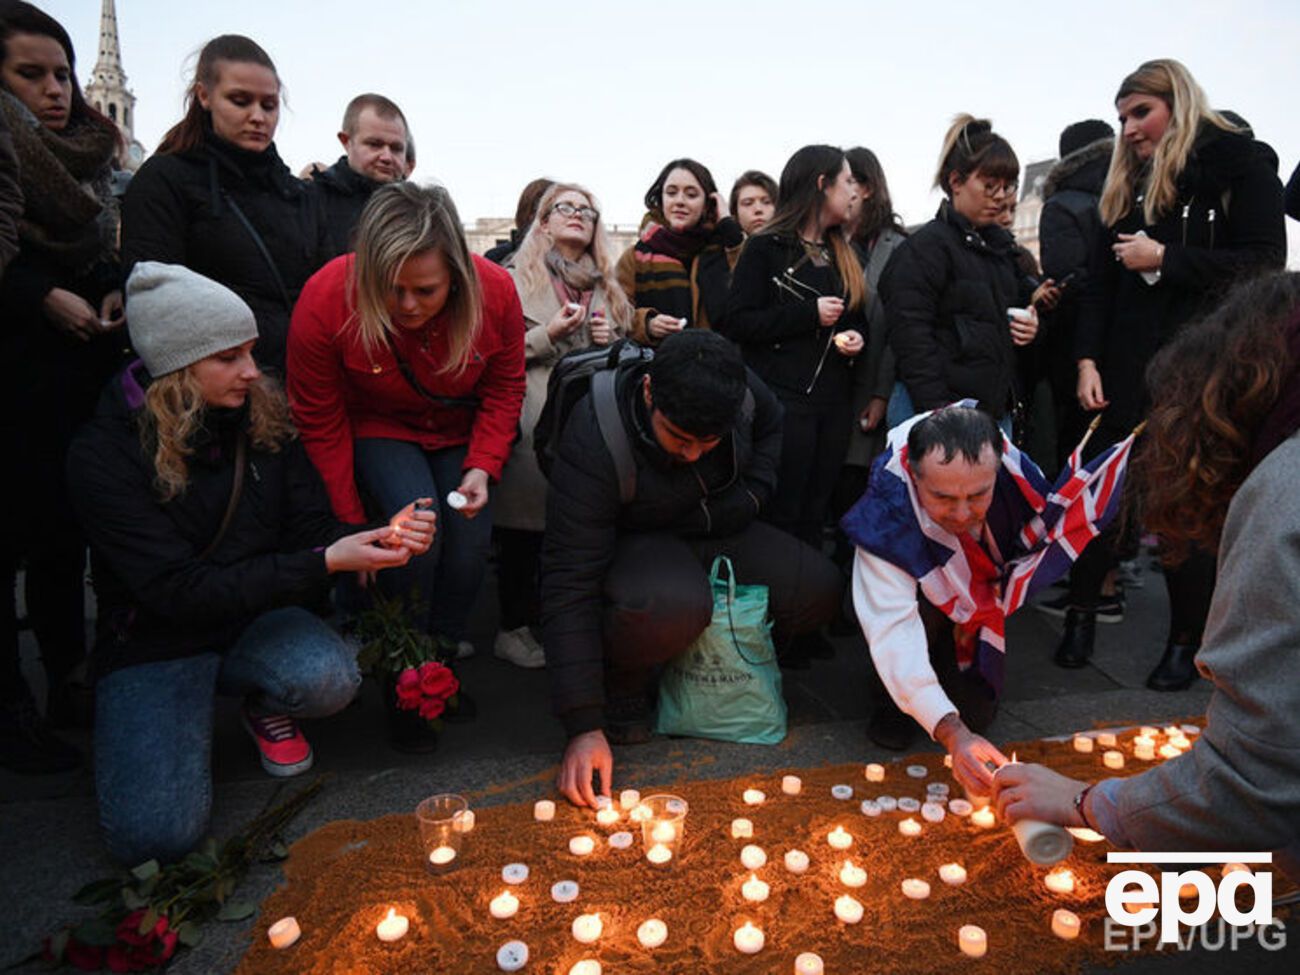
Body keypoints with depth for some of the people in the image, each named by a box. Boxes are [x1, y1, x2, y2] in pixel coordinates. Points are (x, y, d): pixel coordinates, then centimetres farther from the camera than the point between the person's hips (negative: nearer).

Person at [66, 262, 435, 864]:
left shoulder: (264, 418, -4)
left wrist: (378, 540, -24)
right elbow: (179, 591, -21)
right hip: (154, 644, -2)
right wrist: (325, 564, -29)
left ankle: (266, 707, 7)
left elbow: (311, 529, -2)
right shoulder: (104, 454, -17)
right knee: (156, 834, -21)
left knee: (329, 677, -31)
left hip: (253, 620, 3)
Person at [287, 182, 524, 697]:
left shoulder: (496, 291, -22)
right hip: (375, 429, -2)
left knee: (470, 540, -15)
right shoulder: (326, 300, -26)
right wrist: (350, 522, -11)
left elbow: (504, 391, -5)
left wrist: (482, 467, -18)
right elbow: (321, 423, -14)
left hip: (459, 431, 3)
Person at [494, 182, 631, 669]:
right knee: (525, 523, -4)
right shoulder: (517, 276, 7)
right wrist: (548, 335, -10)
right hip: (533, 418, -4)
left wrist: (611, 339, 7)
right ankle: (515, 627, 9)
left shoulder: (606, 286, 22)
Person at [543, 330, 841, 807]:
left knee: (818, 591, -16)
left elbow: (770, 425, 10)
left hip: (718, 532, 6)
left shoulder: (736, 385, -18)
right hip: (633, 542, -5)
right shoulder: (593, 441, -32)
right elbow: (570, 586, -33)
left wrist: (752, 495, -6)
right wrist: (584, 726, -35)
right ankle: (621, 688, -7)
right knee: (673, 606, -39)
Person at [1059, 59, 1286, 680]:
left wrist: (1165, 258, -14)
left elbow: (1264, 262, -8)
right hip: (1127, 367, 4)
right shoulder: (1129, 181, 15)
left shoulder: (1242, 163, 1)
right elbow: (1102, 279, 11)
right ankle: (1081, 616, 18)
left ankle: (1186, 643, 16)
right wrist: (1088, 360, 1)